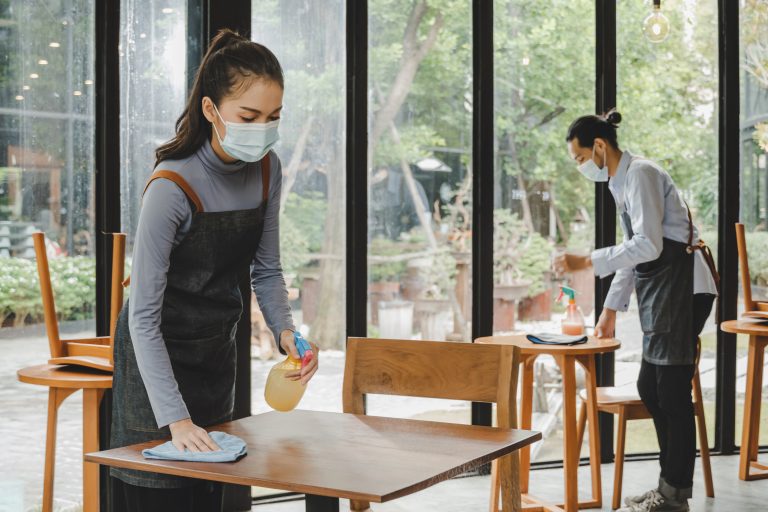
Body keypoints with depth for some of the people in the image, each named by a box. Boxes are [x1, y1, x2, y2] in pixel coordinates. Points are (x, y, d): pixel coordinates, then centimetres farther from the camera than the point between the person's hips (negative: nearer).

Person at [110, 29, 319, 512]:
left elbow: (267, 270, 2)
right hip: (158, 351, -6)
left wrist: (285, 330, -18)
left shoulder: (267, 170, -10)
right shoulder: (172, 187, -29)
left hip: (216, 347, 6)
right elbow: (144, 314, -28)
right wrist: (175, 418, -33)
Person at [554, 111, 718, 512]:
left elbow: (648, 245, -24)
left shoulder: (640, 174, -14)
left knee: (671, 391, -5)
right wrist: (611, 310, 18)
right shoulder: (620, 182, 15)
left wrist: (586, 262, -24)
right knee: (650, 388, 12)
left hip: (682, 284, -10)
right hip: (660, 288, 10)